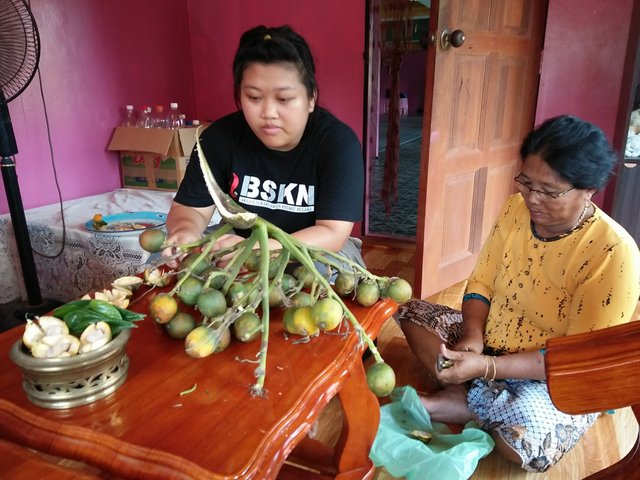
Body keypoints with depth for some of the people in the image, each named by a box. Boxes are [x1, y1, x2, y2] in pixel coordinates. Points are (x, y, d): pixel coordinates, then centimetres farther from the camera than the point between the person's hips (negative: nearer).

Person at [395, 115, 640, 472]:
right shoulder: (516, 209, -8)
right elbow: (482, 283, -2)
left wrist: (486, 367, -32)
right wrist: (472, 336, -21)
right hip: (491, 343, 6)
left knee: (523, 438, -35)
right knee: (412, 313, -3)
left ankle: (462, 403, -8)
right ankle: (474, 397, -15)